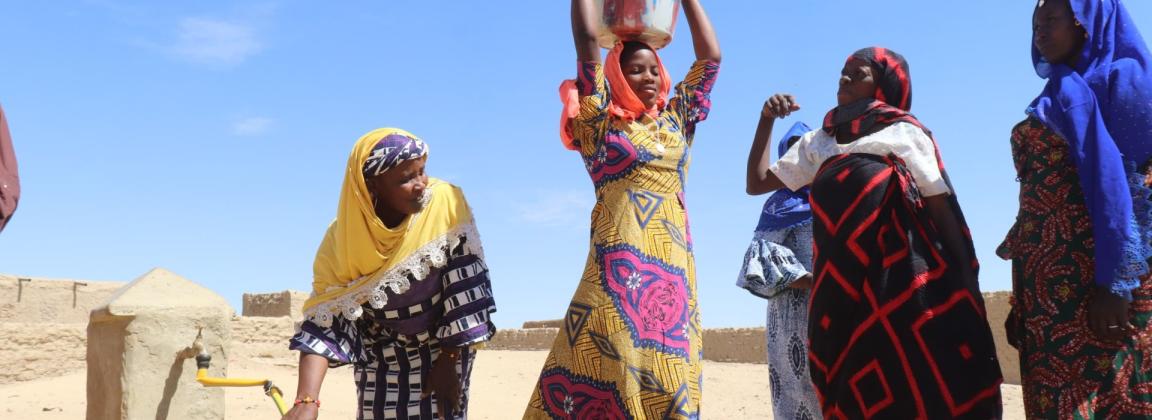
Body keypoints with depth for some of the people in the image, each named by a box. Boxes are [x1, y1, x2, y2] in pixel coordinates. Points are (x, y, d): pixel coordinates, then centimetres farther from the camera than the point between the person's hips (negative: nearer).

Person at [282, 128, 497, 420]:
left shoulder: (447, 204, -23)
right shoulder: (342, 240, -19)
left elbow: (465, 282, -17)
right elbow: (325, 320, -23)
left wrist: (448, 362, -15)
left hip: (444, 347, -1)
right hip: (380, 356, 1)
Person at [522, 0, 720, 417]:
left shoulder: (675, 121, 17)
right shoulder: (599, 122, 5)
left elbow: (710, 57, 19)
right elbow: (587, 39, -1)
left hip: (673, 264, 5)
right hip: (620, 259, -4)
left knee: (668, 380, 0)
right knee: (606, 368, -10)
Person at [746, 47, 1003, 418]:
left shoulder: (905, 133, 4)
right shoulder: (819, 142, 16)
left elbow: (942, 207, -1)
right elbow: (757, 183, 18)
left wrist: (965, 287, -6)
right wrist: (767, 120, 9)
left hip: (903, 283, -4)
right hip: (841, 291, 4)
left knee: (914, 390, -5)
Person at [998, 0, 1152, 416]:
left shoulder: (1117, 80, -1)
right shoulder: (1060, 94, 22)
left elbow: (1113, 180, -13)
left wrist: (1115, 280, -21)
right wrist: (1023, 297, 17)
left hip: (1091, 271, -8)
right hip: (1049, 275, 8)